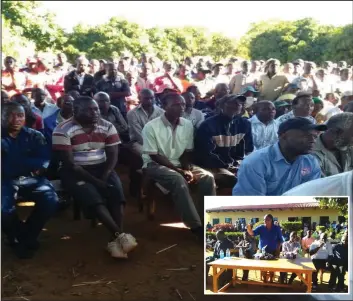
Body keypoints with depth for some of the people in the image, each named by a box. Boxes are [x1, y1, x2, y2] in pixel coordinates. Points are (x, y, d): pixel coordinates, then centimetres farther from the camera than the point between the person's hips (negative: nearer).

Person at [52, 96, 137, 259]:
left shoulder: (107, 127, 1)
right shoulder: (63, 130, -12)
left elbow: (113, 156, 0)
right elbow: (69, 164, -16)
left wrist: (104, 178, -18)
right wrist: (95, 181, -21)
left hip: (102, 169, 4)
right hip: (75, 172, -3)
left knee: (116, 192, -25)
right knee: (92, 196, -31)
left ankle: (114, 240, -25)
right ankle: (120, 235, -31)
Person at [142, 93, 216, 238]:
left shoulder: (187, 125, 0)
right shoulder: (151, 127, -15)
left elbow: (186, 152, 6)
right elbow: (154, 156, -15)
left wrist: (187, 169, -15)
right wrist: (179, 170, -20)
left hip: (179, 163, 5)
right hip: (155, 164, -5)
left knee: (207, 177, -19)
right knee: (179, 180, -35)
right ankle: (196, 226, -27)